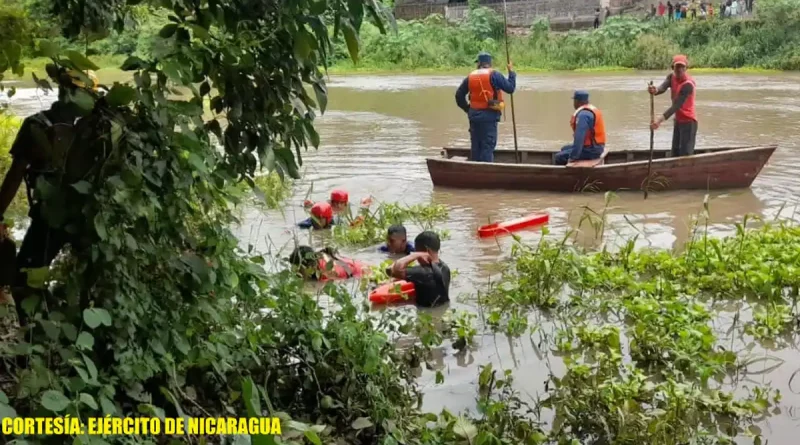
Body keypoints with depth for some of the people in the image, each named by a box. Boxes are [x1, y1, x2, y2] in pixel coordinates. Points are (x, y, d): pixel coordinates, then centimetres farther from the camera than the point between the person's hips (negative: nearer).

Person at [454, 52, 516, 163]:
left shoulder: (471, 76, 7)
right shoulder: (494, 75, -9)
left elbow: (459, 95, 11)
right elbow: (510, 88, -8)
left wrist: (467, 109, 19)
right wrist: (511, 72, 6)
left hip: (474, 116, 5)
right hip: (489, 116, -5)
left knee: (476, 146, 14)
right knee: (488, 146, -3)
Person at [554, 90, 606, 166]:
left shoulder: (583, 114, -20)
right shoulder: (592, 109, 13)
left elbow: (579, 138, -26)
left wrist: (572, 157, -22)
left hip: (591, 150, -10)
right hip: (596, 147, 10)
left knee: (559, 157, -7)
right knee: (565, 149, 23)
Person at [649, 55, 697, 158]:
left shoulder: (688, 84, -24)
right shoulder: (672, 77, 1)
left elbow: (676, 106, -32)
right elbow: (663, 87, -19)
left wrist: (660, 119, -43)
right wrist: (656, 90, -45)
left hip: (688, 121, -9)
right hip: (678, 120, 9)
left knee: (685, 154, -14)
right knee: (675, 153, 16)